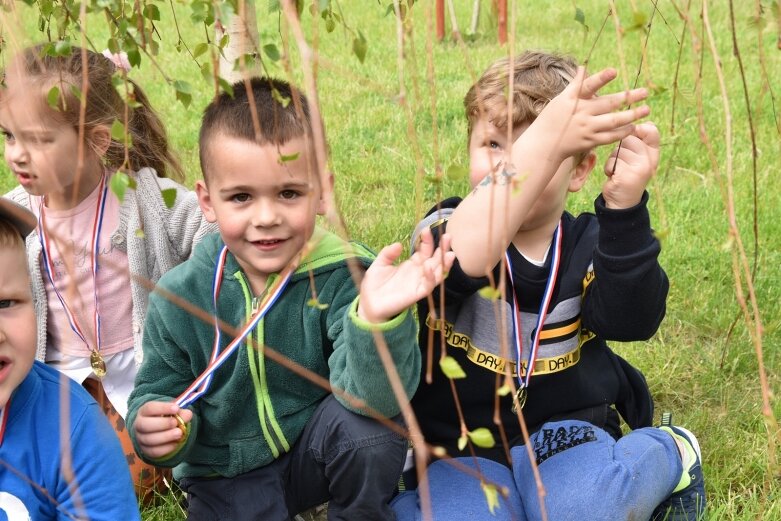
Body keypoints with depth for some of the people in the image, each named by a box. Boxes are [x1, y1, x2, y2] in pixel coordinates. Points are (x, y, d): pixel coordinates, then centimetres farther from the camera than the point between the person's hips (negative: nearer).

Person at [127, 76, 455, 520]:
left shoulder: (342, 275, -20)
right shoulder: (180, 297, -13)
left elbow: (371, 393, -32)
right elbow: (159, 393, 1)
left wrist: (376, 318, -53)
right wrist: (157, 430, -23)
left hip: (320, 452, -1)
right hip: (229, 480, 1)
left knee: (366, 418, -29)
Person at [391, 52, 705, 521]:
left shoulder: (589, 243, 0)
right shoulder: (444, 230, -9)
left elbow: (631, 319, -19)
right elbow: (463, 259, -36)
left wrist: (625, 208, -34)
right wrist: (544, 143, -47)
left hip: (569, 434, 2)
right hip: (464, 448, -1)